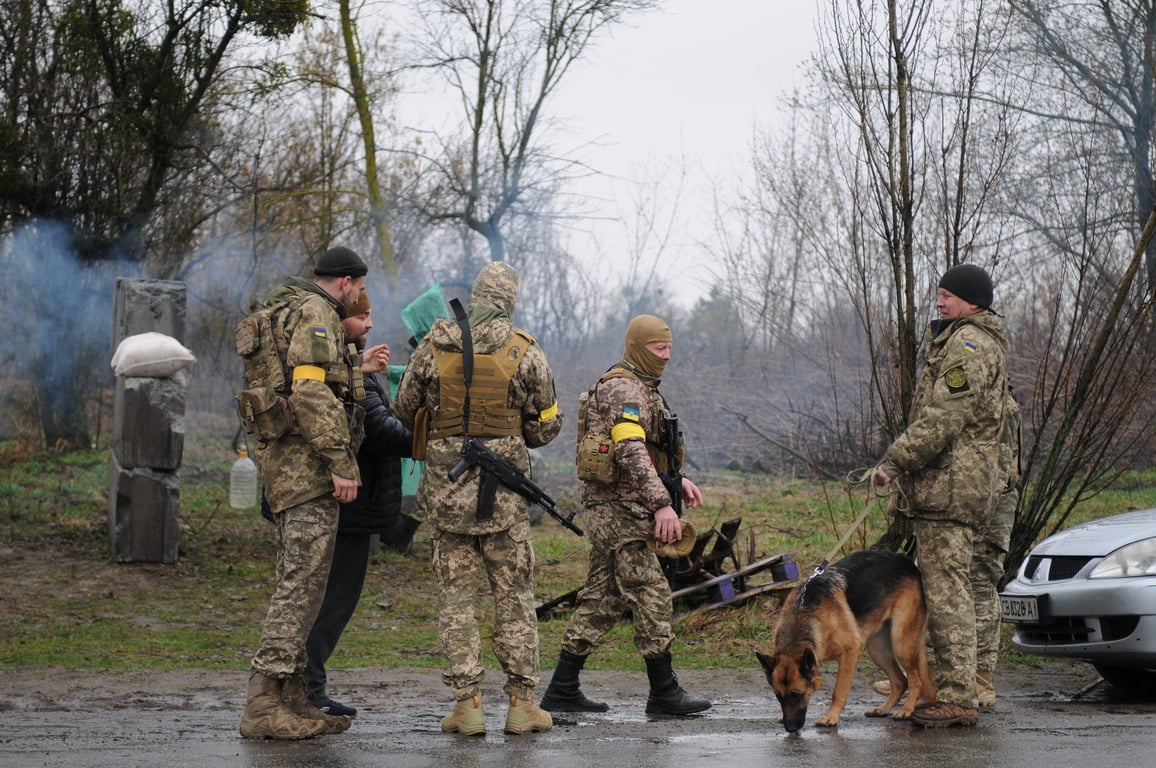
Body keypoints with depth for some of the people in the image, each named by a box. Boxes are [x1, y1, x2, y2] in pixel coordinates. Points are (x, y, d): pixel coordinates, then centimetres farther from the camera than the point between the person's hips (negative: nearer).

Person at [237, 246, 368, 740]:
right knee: (303, 582, -12)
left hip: (282, 460, 11)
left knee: (297, 582, 12)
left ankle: (293, 699, 15)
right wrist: (341, 463, -22)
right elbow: (310, 390, -21)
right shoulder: (315, 312, -9)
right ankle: (263, 705, -16)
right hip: (307, 461, -11)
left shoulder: (283, 311, 23)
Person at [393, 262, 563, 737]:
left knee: (456, 596, 6)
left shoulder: (433, 347, 1)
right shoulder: (526, 353, -3)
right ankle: (522, 703, 7)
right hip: (504, 492, -1)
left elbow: (404, 410, 10)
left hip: (445, 485, 1)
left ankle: (467, 704, 3)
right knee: (514, 596, 7)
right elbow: (547, 426, 4)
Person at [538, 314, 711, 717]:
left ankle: (562, 690, 12)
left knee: (602, 598, 10)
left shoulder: (639, 388, 20)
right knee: (652, 596, -7)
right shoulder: (625, 389, -14)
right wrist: (662, 503, -32)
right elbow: (631, 452, -26)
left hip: (612, 510, 11)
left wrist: (678, 479, 18)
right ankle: (664, 692, -3)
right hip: (619, 507, -11)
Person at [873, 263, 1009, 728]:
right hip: (969, 484, 11)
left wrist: (894, 461, -16)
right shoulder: (983, 342, 22)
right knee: (957, 588, 13)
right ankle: (957, 693, 17)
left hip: (949, 481, -11)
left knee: (946, 590, -12)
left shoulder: (968, 343, -12)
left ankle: (957, 698, -13)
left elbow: (944, 418, -19)